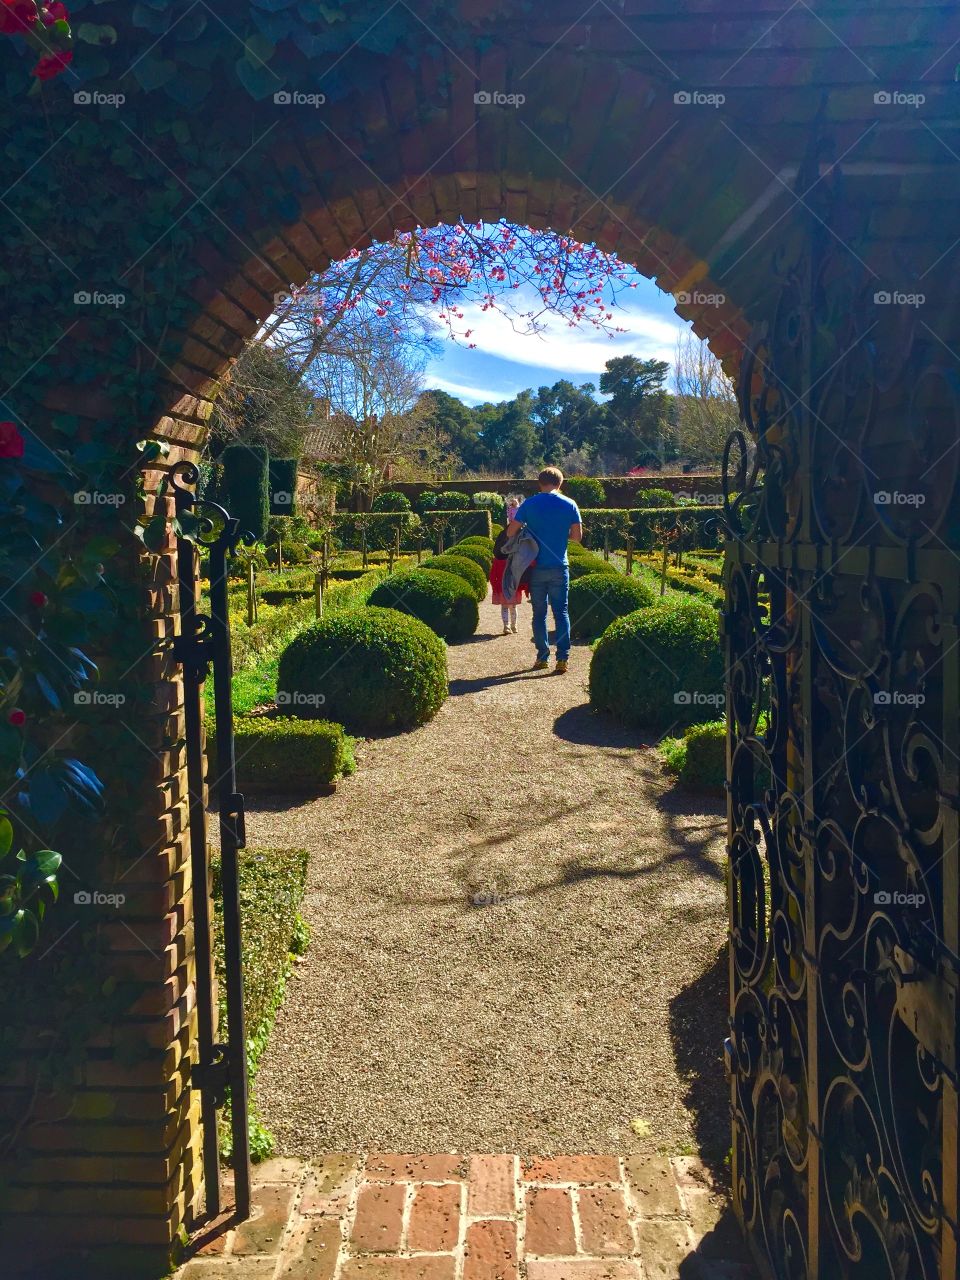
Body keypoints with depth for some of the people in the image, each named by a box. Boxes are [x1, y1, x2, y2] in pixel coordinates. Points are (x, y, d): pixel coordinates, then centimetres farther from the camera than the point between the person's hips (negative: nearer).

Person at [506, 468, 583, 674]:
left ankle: (543, 657, 12)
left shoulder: (529, 504, -3)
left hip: (536, 566, 0)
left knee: (539, 613, 9)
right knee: (561, 612, 5)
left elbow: (510, 532, -6)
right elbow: (577, 537, 1)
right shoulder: (569, 505, -1)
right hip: (560, 567, 0)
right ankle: (562, 658, -1)